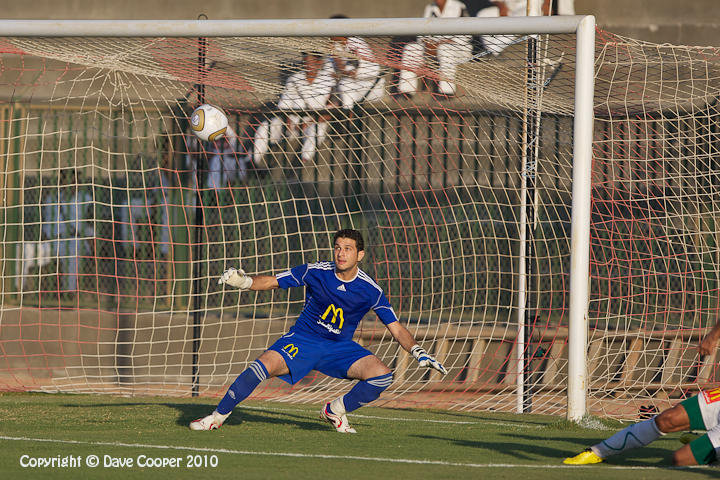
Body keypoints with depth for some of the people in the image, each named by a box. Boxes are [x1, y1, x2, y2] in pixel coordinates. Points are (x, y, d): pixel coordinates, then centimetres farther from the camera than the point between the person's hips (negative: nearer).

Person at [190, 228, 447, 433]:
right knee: (263, 366, -28)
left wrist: (418, 352, -17)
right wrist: (245, 281, -22)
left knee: (382, 375, -21)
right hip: (302, 340, -2)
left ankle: (334, 411, 4)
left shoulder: (370, 290, -9)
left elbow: (396, 328, -3)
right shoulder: (316, 272, -11)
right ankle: (217, 417, -13)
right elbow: (272, 282, -3)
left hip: (340, 347, 2)